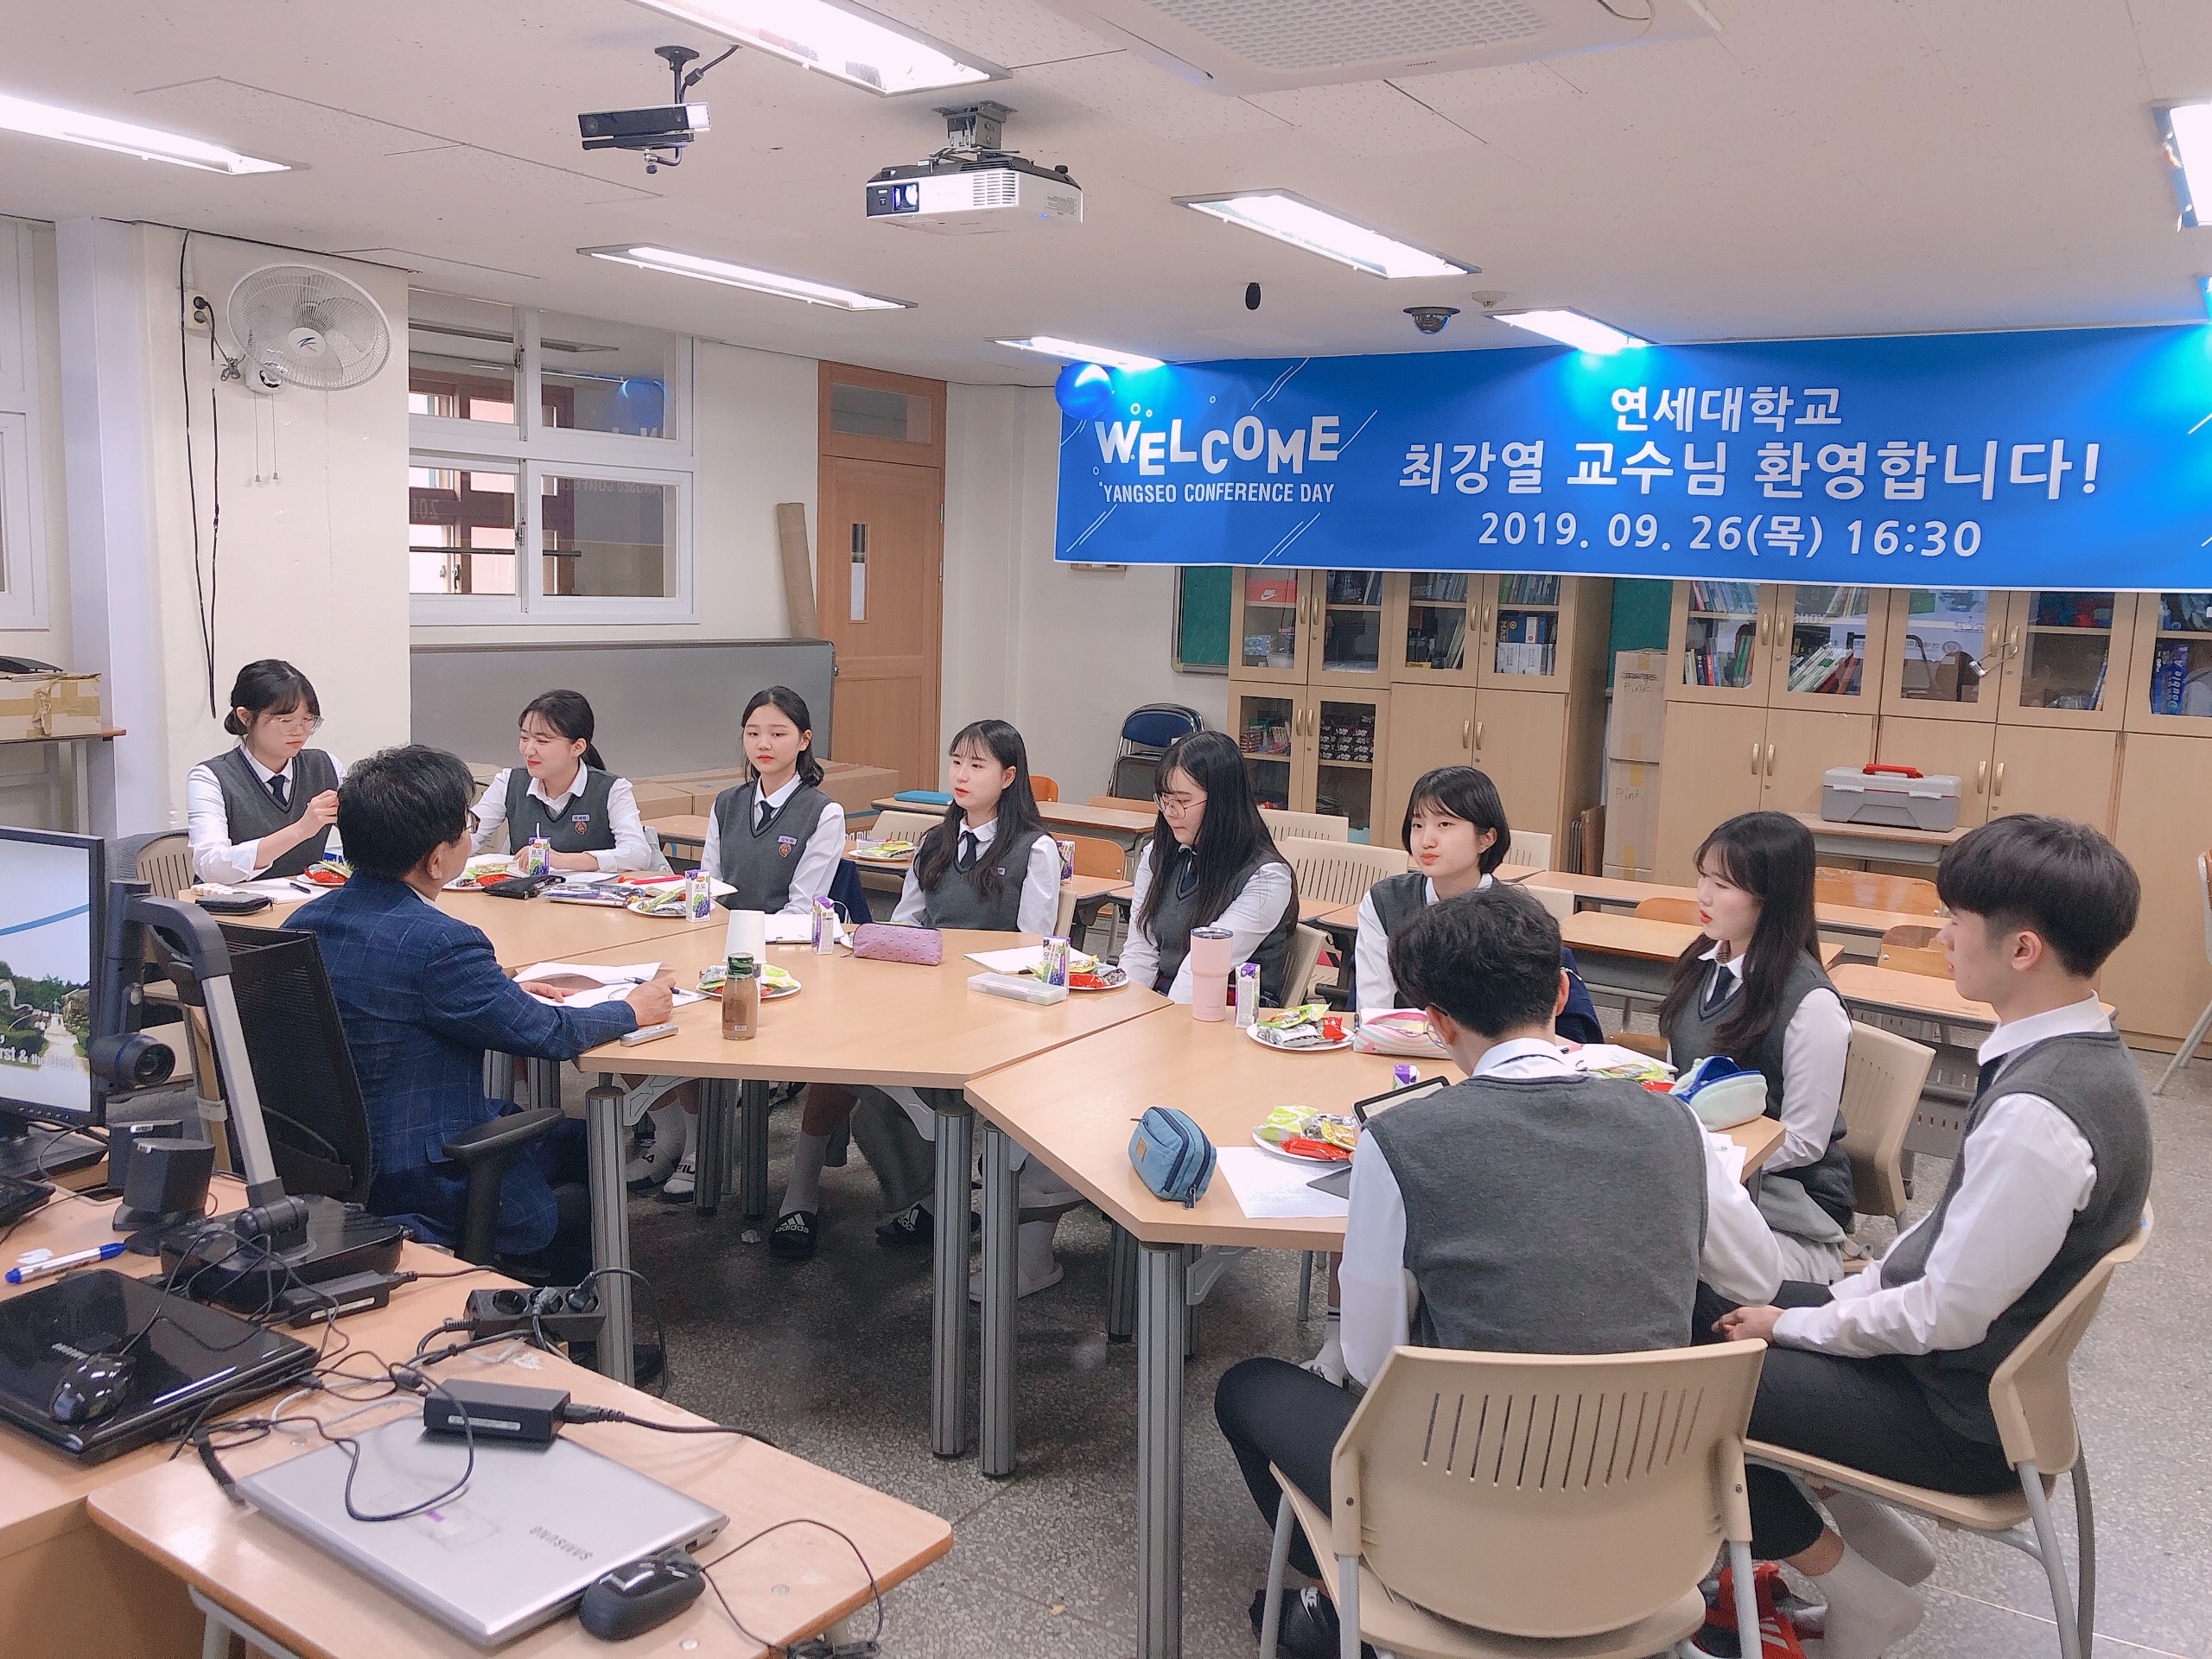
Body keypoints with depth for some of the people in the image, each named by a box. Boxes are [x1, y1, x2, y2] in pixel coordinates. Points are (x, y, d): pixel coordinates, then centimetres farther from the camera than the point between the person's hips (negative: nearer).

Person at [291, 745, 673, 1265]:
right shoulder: (439, 941, -27)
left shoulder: (304, 920, -1)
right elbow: (545, 1034, -18)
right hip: (422, 1183, -8)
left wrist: (504, 994, 16)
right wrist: (633, 1010, -1)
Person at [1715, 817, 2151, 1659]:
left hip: (1964, 1414, -9)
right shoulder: (2083, 1054, -2)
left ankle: (1855, 1588, 11)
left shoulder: (2036, 1115, -32)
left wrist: (1795, 1325, -12)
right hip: (1990, 1360, 9)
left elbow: (1948, 1313, -25)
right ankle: (1867, 1529, 19)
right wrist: (1849, 1293, 4)